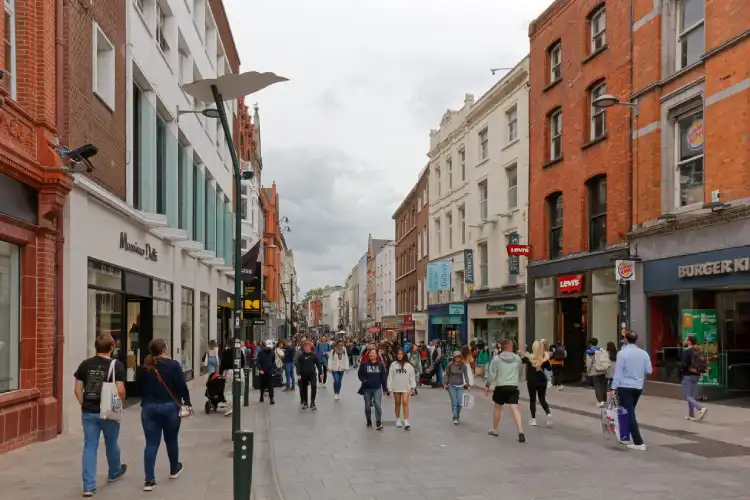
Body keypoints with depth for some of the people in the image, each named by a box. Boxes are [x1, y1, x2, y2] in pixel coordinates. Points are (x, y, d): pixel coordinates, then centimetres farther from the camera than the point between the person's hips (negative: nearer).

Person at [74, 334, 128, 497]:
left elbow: (78, 389, 2)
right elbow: (120, 391, -15)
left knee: (90, 447, 5)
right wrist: (121, 404, 3)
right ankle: (114, 472, 42)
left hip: (89, 412, 2)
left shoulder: (85, 364, 1)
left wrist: (84, 406, 12)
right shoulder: (116, 365, -10)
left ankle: (89, 486, 1)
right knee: (111, 444, 20)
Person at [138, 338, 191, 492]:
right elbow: (182, 386, -9)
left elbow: (140, 387, 11)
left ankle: (149, 480, -6)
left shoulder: (144, 368, 3)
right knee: (171, 440, 16)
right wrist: (187, 402, 3)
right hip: (170, 407, -2)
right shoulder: (173, 365, -9)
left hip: (149, 408, 2)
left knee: (151, 443, 1)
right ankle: (174, 470, 35)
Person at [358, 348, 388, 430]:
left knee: (377, 404, -14)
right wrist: (364, 380, -16)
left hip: (377, 388, -1)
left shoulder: (380, 364, -1)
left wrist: (385, 388, 3)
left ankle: (378, 423, -7)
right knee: (367, 406, 10)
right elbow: (360, 374, 4)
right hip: (367, 389, 1)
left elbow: (384, 377, 3)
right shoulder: (364, 364, -4)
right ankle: (369, 421, 29)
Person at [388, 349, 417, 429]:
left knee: (405, 403, -12)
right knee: (397, 403, 12)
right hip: (396, 387, 2)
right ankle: (398, 420, 27)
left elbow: (412, 376, 2)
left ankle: (406, 422, -14)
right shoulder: (393, 364, 0)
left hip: (406, 387, -2)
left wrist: (413, 387, 0)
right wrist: (389, 387, -1)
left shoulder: (409, 365, -1)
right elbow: (390, 376, 1)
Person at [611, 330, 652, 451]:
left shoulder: (622, 353, -13)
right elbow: (648, 370, 6)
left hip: (625, 387, -5)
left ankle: (639, 443, -8)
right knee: (630, 411, 21)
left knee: (629, 413, -3)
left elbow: (618, 372, -13)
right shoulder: (643, 353, 1)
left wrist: (614, 387, -8)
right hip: (638, 387, 5)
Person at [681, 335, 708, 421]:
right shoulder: (697, 351, 9)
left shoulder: (686, 351, -16)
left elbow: (684, 365, -23)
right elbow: (704, 363, 13)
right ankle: (691, 415, 18)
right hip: (696, 375, 8)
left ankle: (701, 409, -23)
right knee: (691, 395, 16)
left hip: (688, 376, -8)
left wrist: (680, 365, -3)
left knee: (687, 396, -5)